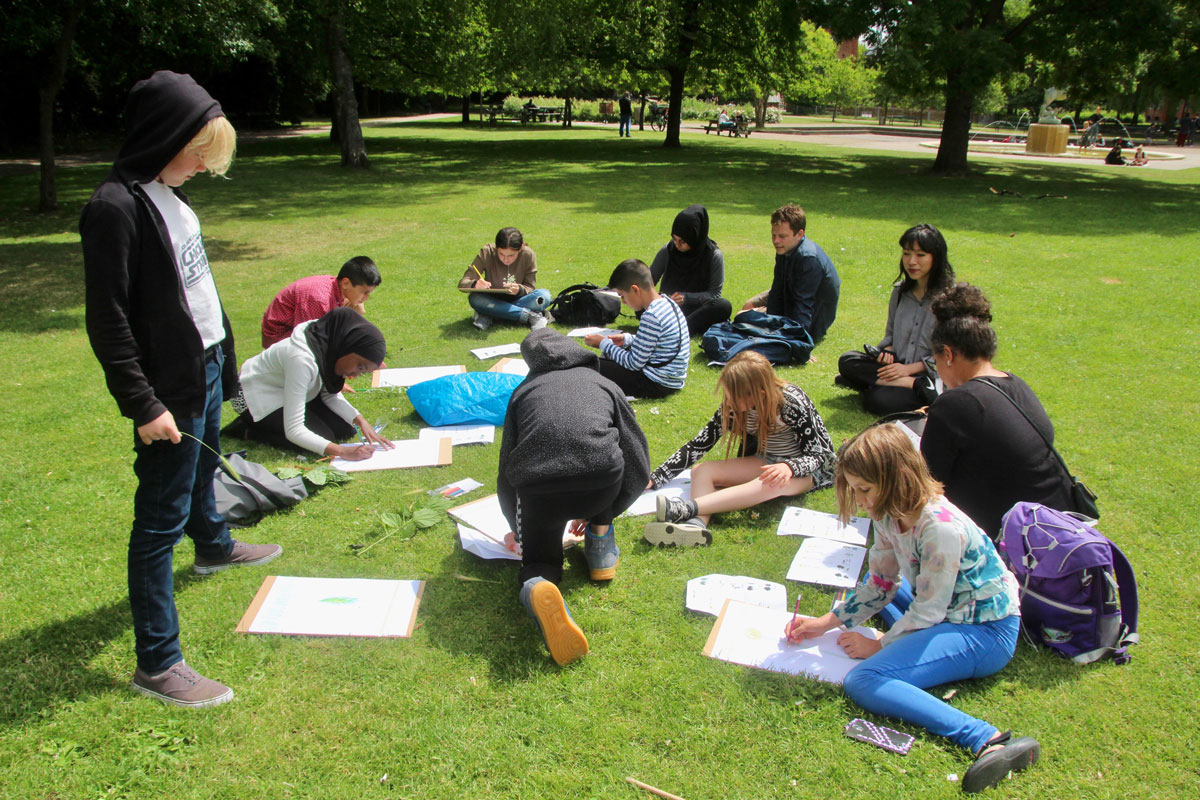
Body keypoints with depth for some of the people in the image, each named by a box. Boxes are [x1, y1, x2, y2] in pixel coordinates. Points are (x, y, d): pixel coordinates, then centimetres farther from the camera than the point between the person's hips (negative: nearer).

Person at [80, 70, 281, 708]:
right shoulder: (116, 207, -21)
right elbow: (107, 319, -22)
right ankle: (156, 662, 6)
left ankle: (214, 548, 59)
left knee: (202, 475, 32)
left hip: (207, 367, 9)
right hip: (170, 388, -9)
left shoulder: (168, 194, 7)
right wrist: (142, 404, -22)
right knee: (161, 517, -3)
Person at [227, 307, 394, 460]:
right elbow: (293, 430, -37)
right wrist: (342, 451, -42)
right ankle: (247, 430, -4)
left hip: (285, 391, 9)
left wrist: (361, 420, -15)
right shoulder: (302, 359, -38)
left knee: (346, 429, -3)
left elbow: (331, 396, 2)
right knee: (324, 436, -21)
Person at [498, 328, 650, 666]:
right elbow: (638, 462, 25)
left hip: (537, 492, 0)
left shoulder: (523, 391, 26)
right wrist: (602, 512, 37)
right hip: (601, 484, 1)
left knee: (538, 560, 24)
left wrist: (516, 528, 45)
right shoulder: (604, 384, 26)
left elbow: (506, 472, 29)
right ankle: (600, 549, 31)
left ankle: (537, 589, -13)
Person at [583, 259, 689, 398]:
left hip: (658, 384, -10)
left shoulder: (651, 316, -24)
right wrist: (627, 339, 7)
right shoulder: (667, 302, 6)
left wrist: (603, 343, -7)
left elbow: (634, 363, -18)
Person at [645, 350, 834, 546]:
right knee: (702, 471, -18)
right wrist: (654, 479, -11)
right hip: (766, 462, 6)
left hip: (807, 471, -5)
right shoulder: (732, 405, -11)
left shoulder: (791, 402, -24)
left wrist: (789, 467, -41)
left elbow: (816, 456, -19)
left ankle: (688, 508, -53)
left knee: (771, 483, -40)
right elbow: (697, 445, -6)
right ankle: (696, 523, -49)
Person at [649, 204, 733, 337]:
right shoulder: (668, 250, -3)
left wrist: (687, 297, -24)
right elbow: (650, 279, 5)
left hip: (698, 308, -1)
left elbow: (714, 293, -8)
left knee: (724, 306, -34)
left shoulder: (714, 256, -9)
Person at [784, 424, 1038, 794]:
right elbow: (881, 583, 8)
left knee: (863, 682, -26)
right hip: (947, 609, 10)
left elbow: (927, 612, -21)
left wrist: (879, 646, -9)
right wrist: (825, 623, 1)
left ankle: (989, 741, -33)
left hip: (985, 634, -10)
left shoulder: (940, 527, -28)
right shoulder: (890, 514, -2)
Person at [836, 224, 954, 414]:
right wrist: (886, 352, -4)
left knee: (878, 401, -36)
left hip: (932, 376, -8)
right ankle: (916, 385, -20)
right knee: (847, 361, -18)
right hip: (897, 366, 8)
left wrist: (910, 368, -15)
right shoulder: (900, 291, 10)